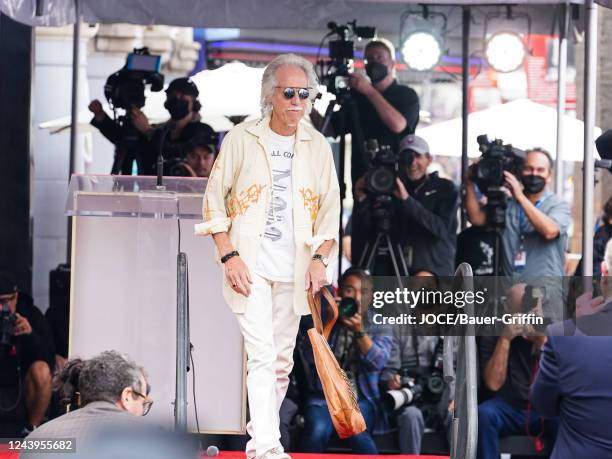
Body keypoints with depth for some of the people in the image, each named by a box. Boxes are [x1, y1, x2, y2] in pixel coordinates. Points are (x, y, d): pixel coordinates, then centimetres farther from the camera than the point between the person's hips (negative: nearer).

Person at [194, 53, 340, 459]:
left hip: (294, 270, 4)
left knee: (282, 358, 9)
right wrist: (230, 256, -9)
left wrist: (319, 259, -4)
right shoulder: (241, 139, -2)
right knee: (261, 353, -13)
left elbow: (330, 210, 10)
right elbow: (215, 201, 0)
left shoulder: (318, 147, 7)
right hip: (249, 264, -4)